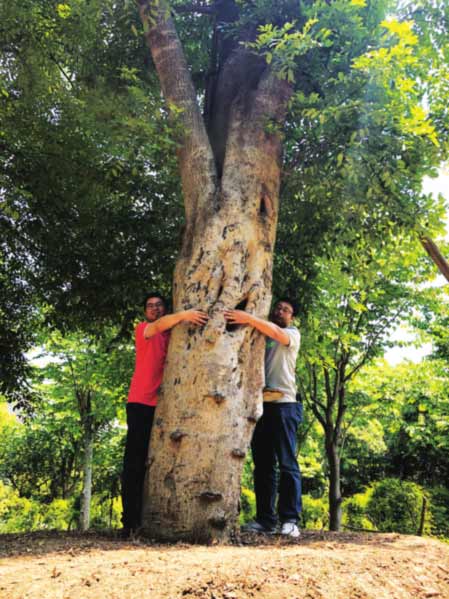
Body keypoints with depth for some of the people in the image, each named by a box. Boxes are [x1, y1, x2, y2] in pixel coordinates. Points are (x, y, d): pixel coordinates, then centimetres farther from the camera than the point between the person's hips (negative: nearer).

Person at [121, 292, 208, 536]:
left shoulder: (174, 334, 18)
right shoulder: (143, 329, 4)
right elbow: (159, 325, -18)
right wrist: (182, 315, -36)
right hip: (141, 403, -4)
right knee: (135, 461, -4)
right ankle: (131, 520, -1)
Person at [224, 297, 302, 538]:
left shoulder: (293, 334, 8)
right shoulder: (261, 336, 22)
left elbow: (277, 333, -15)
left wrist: (248, 318, -26)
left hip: (283, 403, -5)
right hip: (260, 404, 5)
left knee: (287, 463, -7)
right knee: (263, 464, 6)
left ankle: (290, 520, -6)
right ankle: (265, 518, 11)